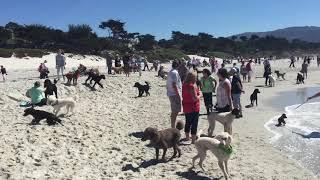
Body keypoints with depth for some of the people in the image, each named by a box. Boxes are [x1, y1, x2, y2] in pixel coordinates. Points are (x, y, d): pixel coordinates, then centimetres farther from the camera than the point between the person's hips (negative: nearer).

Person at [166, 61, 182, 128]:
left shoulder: (170, 72, 14)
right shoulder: (175, 73, -16)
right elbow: (174, 85, -23)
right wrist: (178, 95, -21)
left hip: (170, 94, 10)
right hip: (175, 94, -10)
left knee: (174, 111, 17)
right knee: (175, 111, -5)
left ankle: (173, 126, 25)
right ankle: (173, 127, -2)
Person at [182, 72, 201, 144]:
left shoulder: (184, 85, 5)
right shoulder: (192, 86, -21)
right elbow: (195, 98, -24)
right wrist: (199, 95, -4)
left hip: (186, 107, 8)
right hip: (193, 108, -8)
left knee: (188, 122, 20)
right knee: (194, 123, 0)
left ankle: (187, 136, 33)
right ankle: (193, 140, 3)